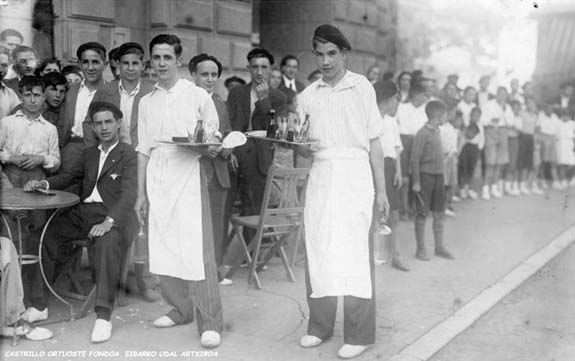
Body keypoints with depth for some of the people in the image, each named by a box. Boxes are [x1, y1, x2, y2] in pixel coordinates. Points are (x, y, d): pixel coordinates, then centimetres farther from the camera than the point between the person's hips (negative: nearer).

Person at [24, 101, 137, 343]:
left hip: (112, 215, -7)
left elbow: (129, 193, -11)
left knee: (108, 243, -36)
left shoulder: (128, 155, 1)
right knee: (45, 234, -12)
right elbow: (70, 176, 22)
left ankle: (103, 316, -33)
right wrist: (44, 183, -1)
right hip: (82, 212, 7)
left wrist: (109, 222, -26)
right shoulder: (89, 154, 24)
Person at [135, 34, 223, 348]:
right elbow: (144, 150, 15)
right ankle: (180, 309, 22)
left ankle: (209, 323, -4)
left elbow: (213, 144, 6)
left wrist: (209, 146, -17)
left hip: (188, 173, -4)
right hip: (157, 179, 4)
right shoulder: (147, 102, 14)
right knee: (162, 249, 5)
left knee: (196, 249, -9)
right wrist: (141, 193, 11)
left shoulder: (198, 96, 3)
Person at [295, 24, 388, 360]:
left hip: (355, 175, -3)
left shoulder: (362, 87, 1)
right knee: (318, 251, 5)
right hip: (320, 175, 4)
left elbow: (375, 142, 1)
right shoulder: (308, 95, 10)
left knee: (355, 253, -5)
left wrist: (381, 191, -2)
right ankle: (320, 325, 17)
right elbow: (302, 147, 11)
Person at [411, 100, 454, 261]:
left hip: (438, 176, 8)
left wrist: (441, 175, 18)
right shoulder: (423, 133, -14)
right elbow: (415, 159, -15)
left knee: (439, 213, 10)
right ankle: (421, 249, 10)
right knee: (422, 214, 1)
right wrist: (416, 182, -16)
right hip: (425, 175, -8)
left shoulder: (437, 132, 11)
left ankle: (439, 247, 19)